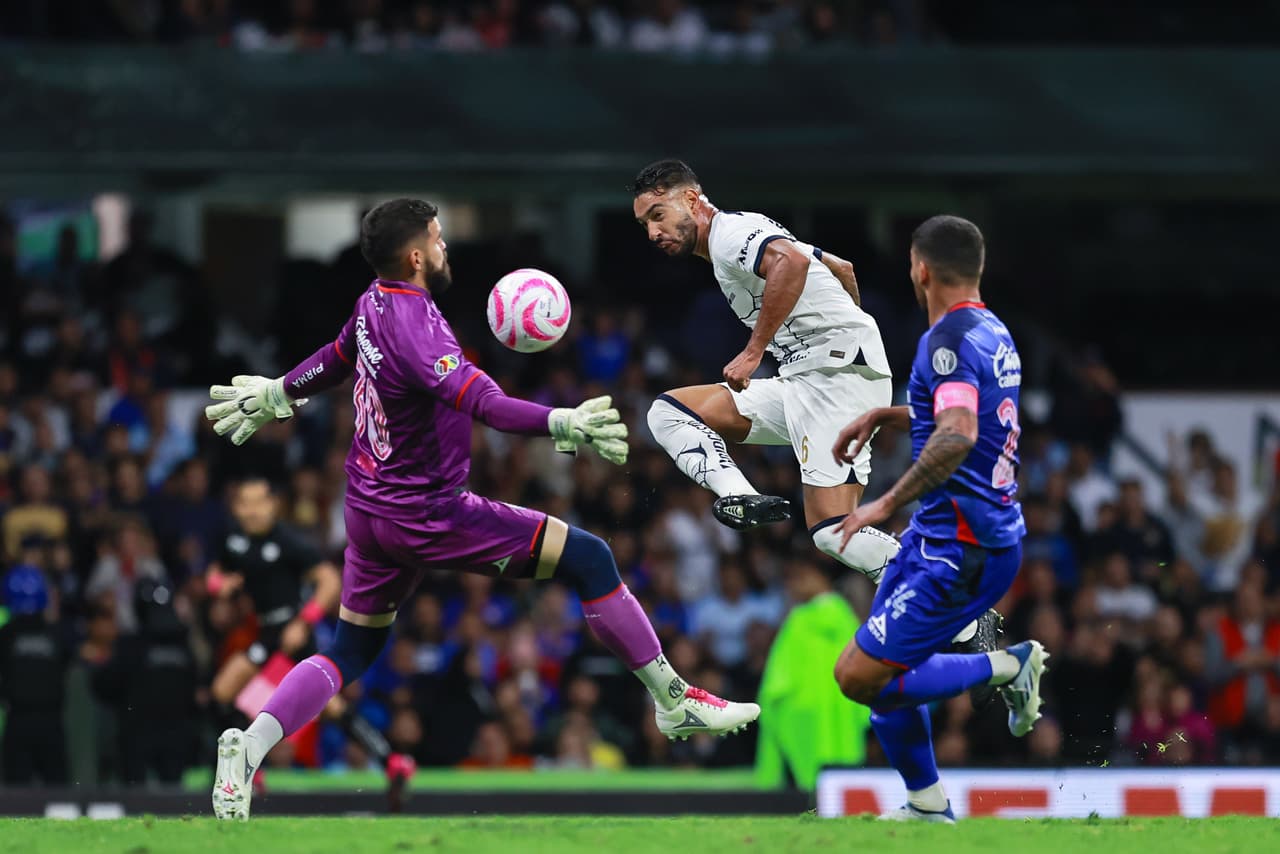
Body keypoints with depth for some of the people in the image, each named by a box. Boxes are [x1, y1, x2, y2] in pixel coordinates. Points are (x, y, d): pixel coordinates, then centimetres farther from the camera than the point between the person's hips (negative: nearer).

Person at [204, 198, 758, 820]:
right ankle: (675, 704, 3)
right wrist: (564, 425, -50)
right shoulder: (415, 327, -25)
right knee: (588, 559, -3)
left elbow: (336, 358, 23)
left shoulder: (372, 306, 1)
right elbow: (483, 402, -38)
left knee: (349, 653, 18)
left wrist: (279, 395, 42)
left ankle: (249, 746, -1)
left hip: (368, 512, 9)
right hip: (429, 518, -9)